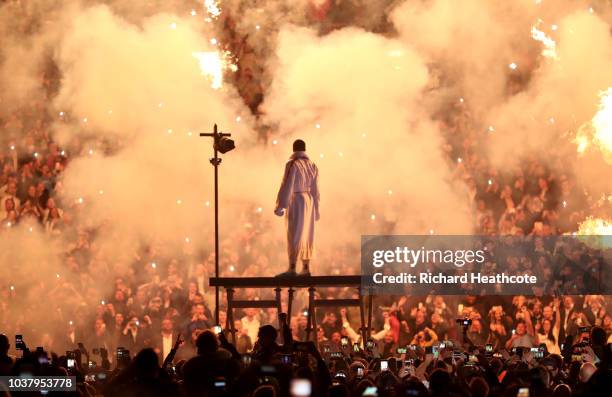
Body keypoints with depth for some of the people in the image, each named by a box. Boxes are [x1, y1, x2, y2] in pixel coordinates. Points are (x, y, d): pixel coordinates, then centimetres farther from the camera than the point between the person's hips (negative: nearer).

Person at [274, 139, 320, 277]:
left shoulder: (292, 164, -12)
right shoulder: (312, 166, 7)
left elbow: (286, 186, -16)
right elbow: (315, 189, 10)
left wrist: (280, 206, -14)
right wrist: (316, 209, 16)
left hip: (295, 202, -6)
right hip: (309, 202, 6)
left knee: (295, 235, -9)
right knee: (306, 235, 11)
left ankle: (292, 269, -14)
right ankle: (306, 268, 10)